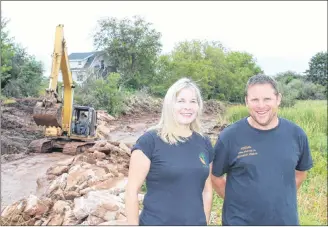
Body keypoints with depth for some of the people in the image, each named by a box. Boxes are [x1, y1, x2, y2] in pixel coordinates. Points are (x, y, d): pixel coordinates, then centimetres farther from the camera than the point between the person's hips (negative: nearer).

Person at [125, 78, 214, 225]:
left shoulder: (204, 143, 2)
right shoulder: (150, 140, -13)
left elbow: (207, 189, 10)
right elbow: (132, 190, -11)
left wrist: (205, 222, 9)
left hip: (196, 222, 5)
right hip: (156, 222, -4)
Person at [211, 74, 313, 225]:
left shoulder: (296, 134, -4)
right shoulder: (229, 137, -14)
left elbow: (300, 172, 11)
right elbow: (215, 176, -3)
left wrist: (282, 198, 6)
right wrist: (237, 202, -2)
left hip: (286, 219, 3)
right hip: (239, 221, -3)